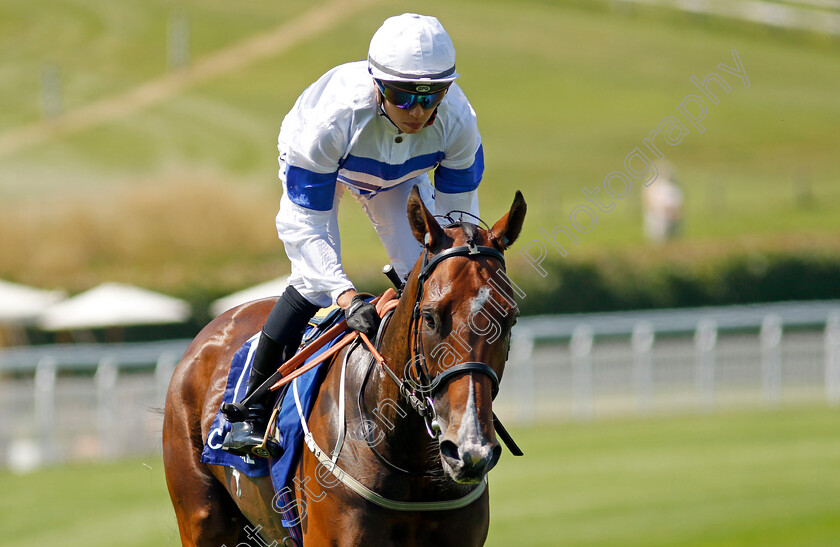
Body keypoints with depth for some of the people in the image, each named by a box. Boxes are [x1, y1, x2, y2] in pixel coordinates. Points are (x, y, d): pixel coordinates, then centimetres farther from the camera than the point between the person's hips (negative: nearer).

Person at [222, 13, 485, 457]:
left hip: (401, 172, 3)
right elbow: (301, 223, -40)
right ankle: (251, 411, -7)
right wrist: (346, 296, -50)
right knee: (314, 281, -20)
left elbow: (457, 213, -19)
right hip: (313, 160, -3)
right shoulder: (332, 118, -46)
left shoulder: (456, 121, -36)